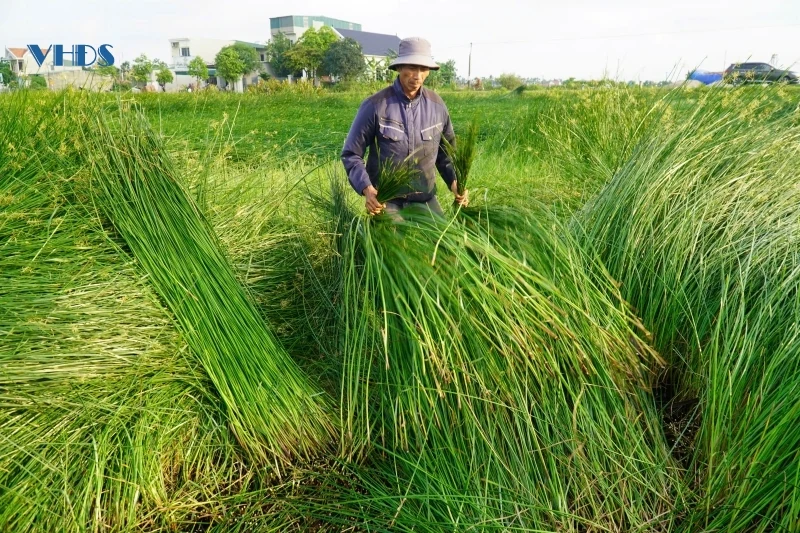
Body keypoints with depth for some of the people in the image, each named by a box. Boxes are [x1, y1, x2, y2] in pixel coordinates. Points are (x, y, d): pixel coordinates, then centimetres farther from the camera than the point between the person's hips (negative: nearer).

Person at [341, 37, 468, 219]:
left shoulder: (437, 105, 1)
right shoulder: (376, 105, -11)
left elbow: (445, 153, 13)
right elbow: (351, 154, -5)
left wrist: (454, 181, -4)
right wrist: (366, 188, -20)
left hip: (425, 200, 4)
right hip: (385, 201, -4)